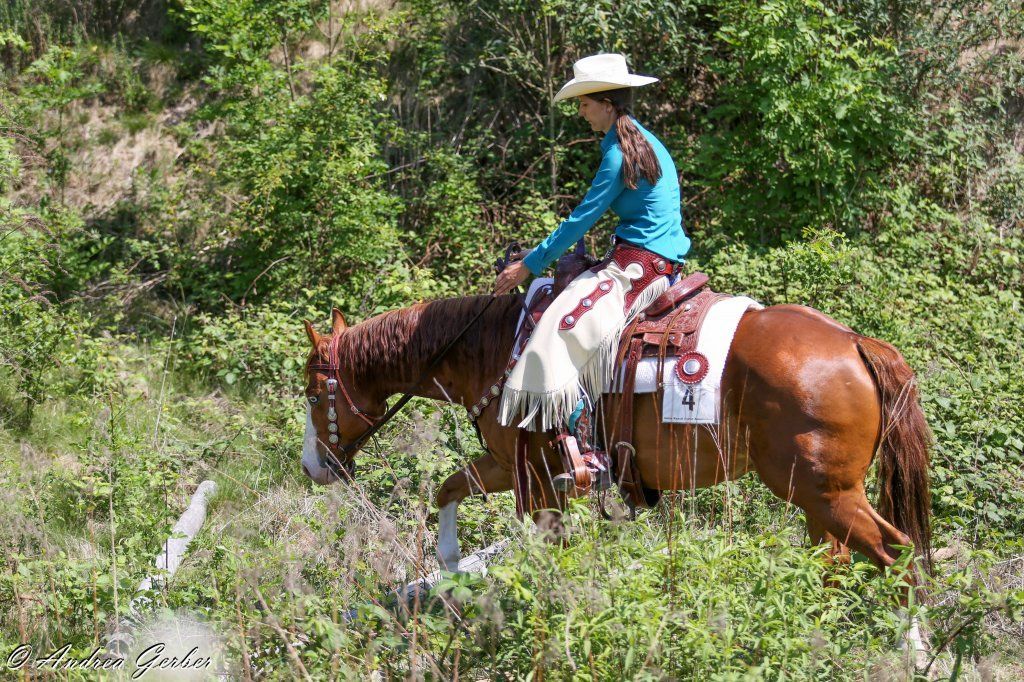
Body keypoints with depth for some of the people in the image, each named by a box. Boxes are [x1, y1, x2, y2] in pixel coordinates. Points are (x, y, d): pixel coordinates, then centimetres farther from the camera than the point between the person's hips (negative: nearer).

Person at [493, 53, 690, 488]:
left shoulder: (619, 151, -14)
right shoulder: (643, 142, 16)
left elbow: (582, 218, -14)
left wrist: (529, 265, -8)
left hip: (638, 263, -11)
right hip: (659, 260, 11)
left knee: (563, 326, -20)